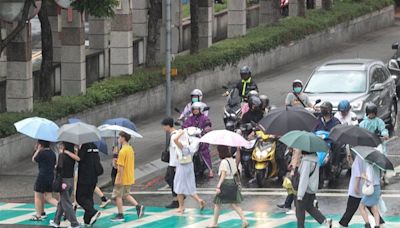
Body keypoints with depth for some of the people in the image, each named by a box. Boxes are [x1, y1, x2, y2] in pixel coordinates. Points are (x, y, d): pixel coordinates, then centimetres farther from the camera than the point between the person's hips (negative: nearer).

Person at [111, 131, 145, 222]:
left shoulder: (122, 151, -20)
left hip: (123, 178, -9)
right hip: (130, 178, 9)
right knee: (126, 194, 21)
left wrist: (119, 179, -20)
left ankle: (120, 215, 7)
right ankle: (138, 206, 4)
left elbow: (121, 166, -22)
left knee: (117, 196, 4)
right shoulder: (131, 149, 8)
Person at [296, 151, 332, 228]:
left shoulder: (306, 161, -25)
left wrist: (300, 195, -24)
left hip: (306, 189, -9)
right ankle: (325, 221, 13)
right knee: (309, 207, 23)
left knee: (300, 210, 6)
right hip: (313, 188, 9)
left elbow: (304, 178, -26)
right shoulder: (314, 158, 2)